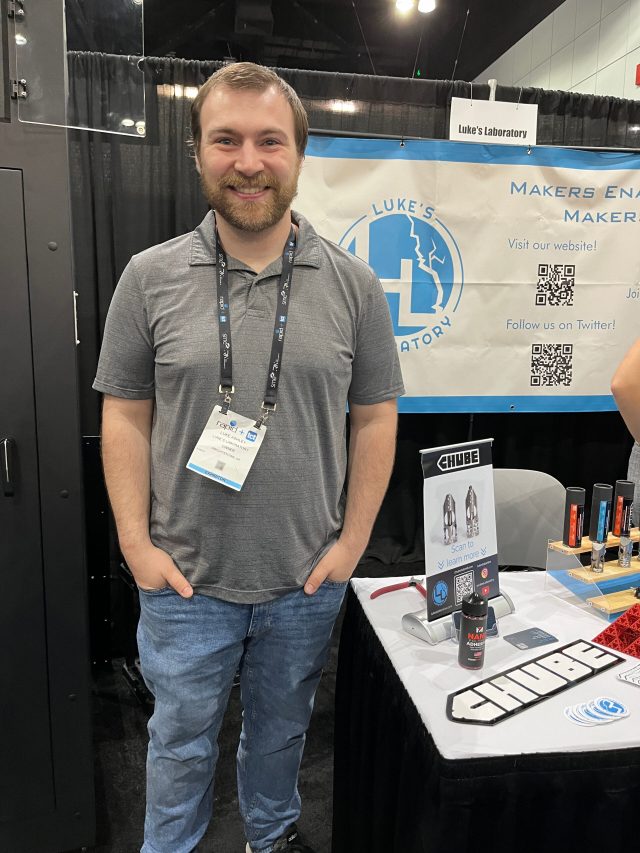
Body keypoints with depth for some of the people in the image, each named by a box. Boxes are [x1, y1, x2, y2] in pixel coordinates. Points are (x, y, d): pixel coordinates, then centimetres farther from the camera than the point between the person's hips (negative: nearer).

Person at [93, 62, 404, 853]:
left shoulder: (353, 283, -4)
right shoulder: (150, 276, -5)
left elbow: (375, 417, 0)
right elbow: (125, 417, -2)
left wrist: (351, 542, -3)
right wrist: (136, 543, -6)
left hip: (307, 581, 1)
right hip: (184, 581, 0)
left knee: (281, 729, 25)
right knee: (181, 741, 20)